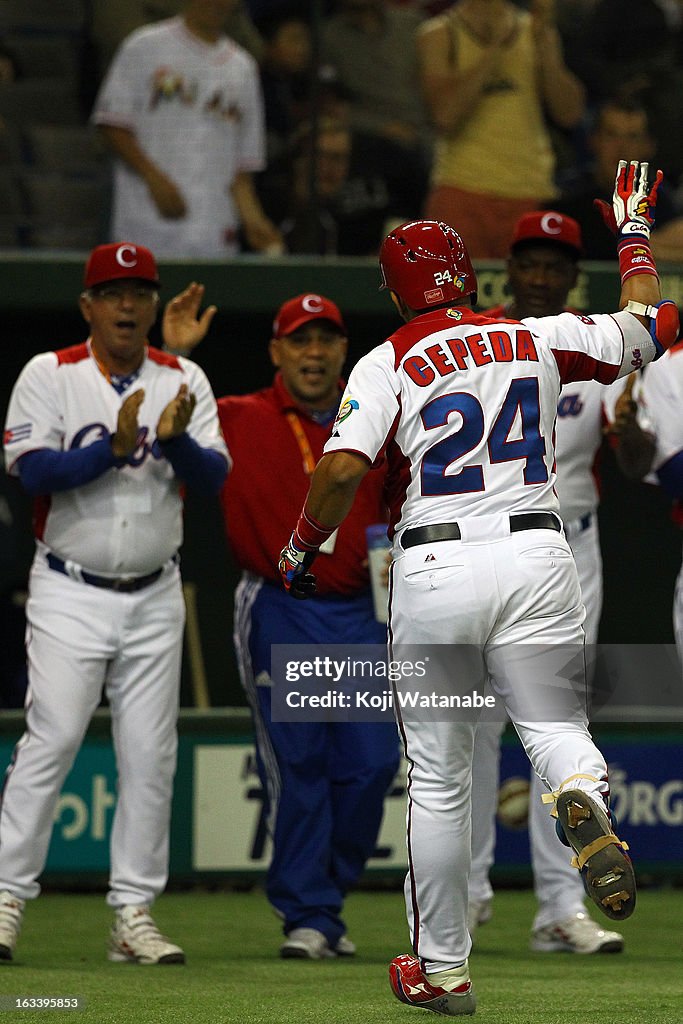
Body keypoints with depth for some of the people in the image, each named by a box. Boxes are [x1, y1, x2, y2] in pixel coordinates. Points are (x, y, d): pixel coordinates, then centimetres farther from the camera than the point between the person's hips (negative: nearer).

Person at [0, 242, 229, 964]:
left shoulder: (184, 382, 7)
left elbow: (214, 476, -3)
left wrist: (175, 440, -23)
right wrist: (113, 448, -24)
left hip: (154, 599, 3)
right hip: (70, 596, -3)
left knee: (151, 754, 2)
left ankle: (133, 913, 7)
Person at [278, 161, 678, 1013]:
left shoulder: (388, 364, 0)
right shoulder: (538, 338, 8)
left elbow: (343, 466, -14)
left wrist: (299, 550, 2)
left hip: (433, 570, -1)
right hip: (536, 559, 1)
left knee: (437, 779, 9)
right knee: (556, 723, 9)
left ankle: (442, 969, 17)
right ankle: (583, 798, -30)